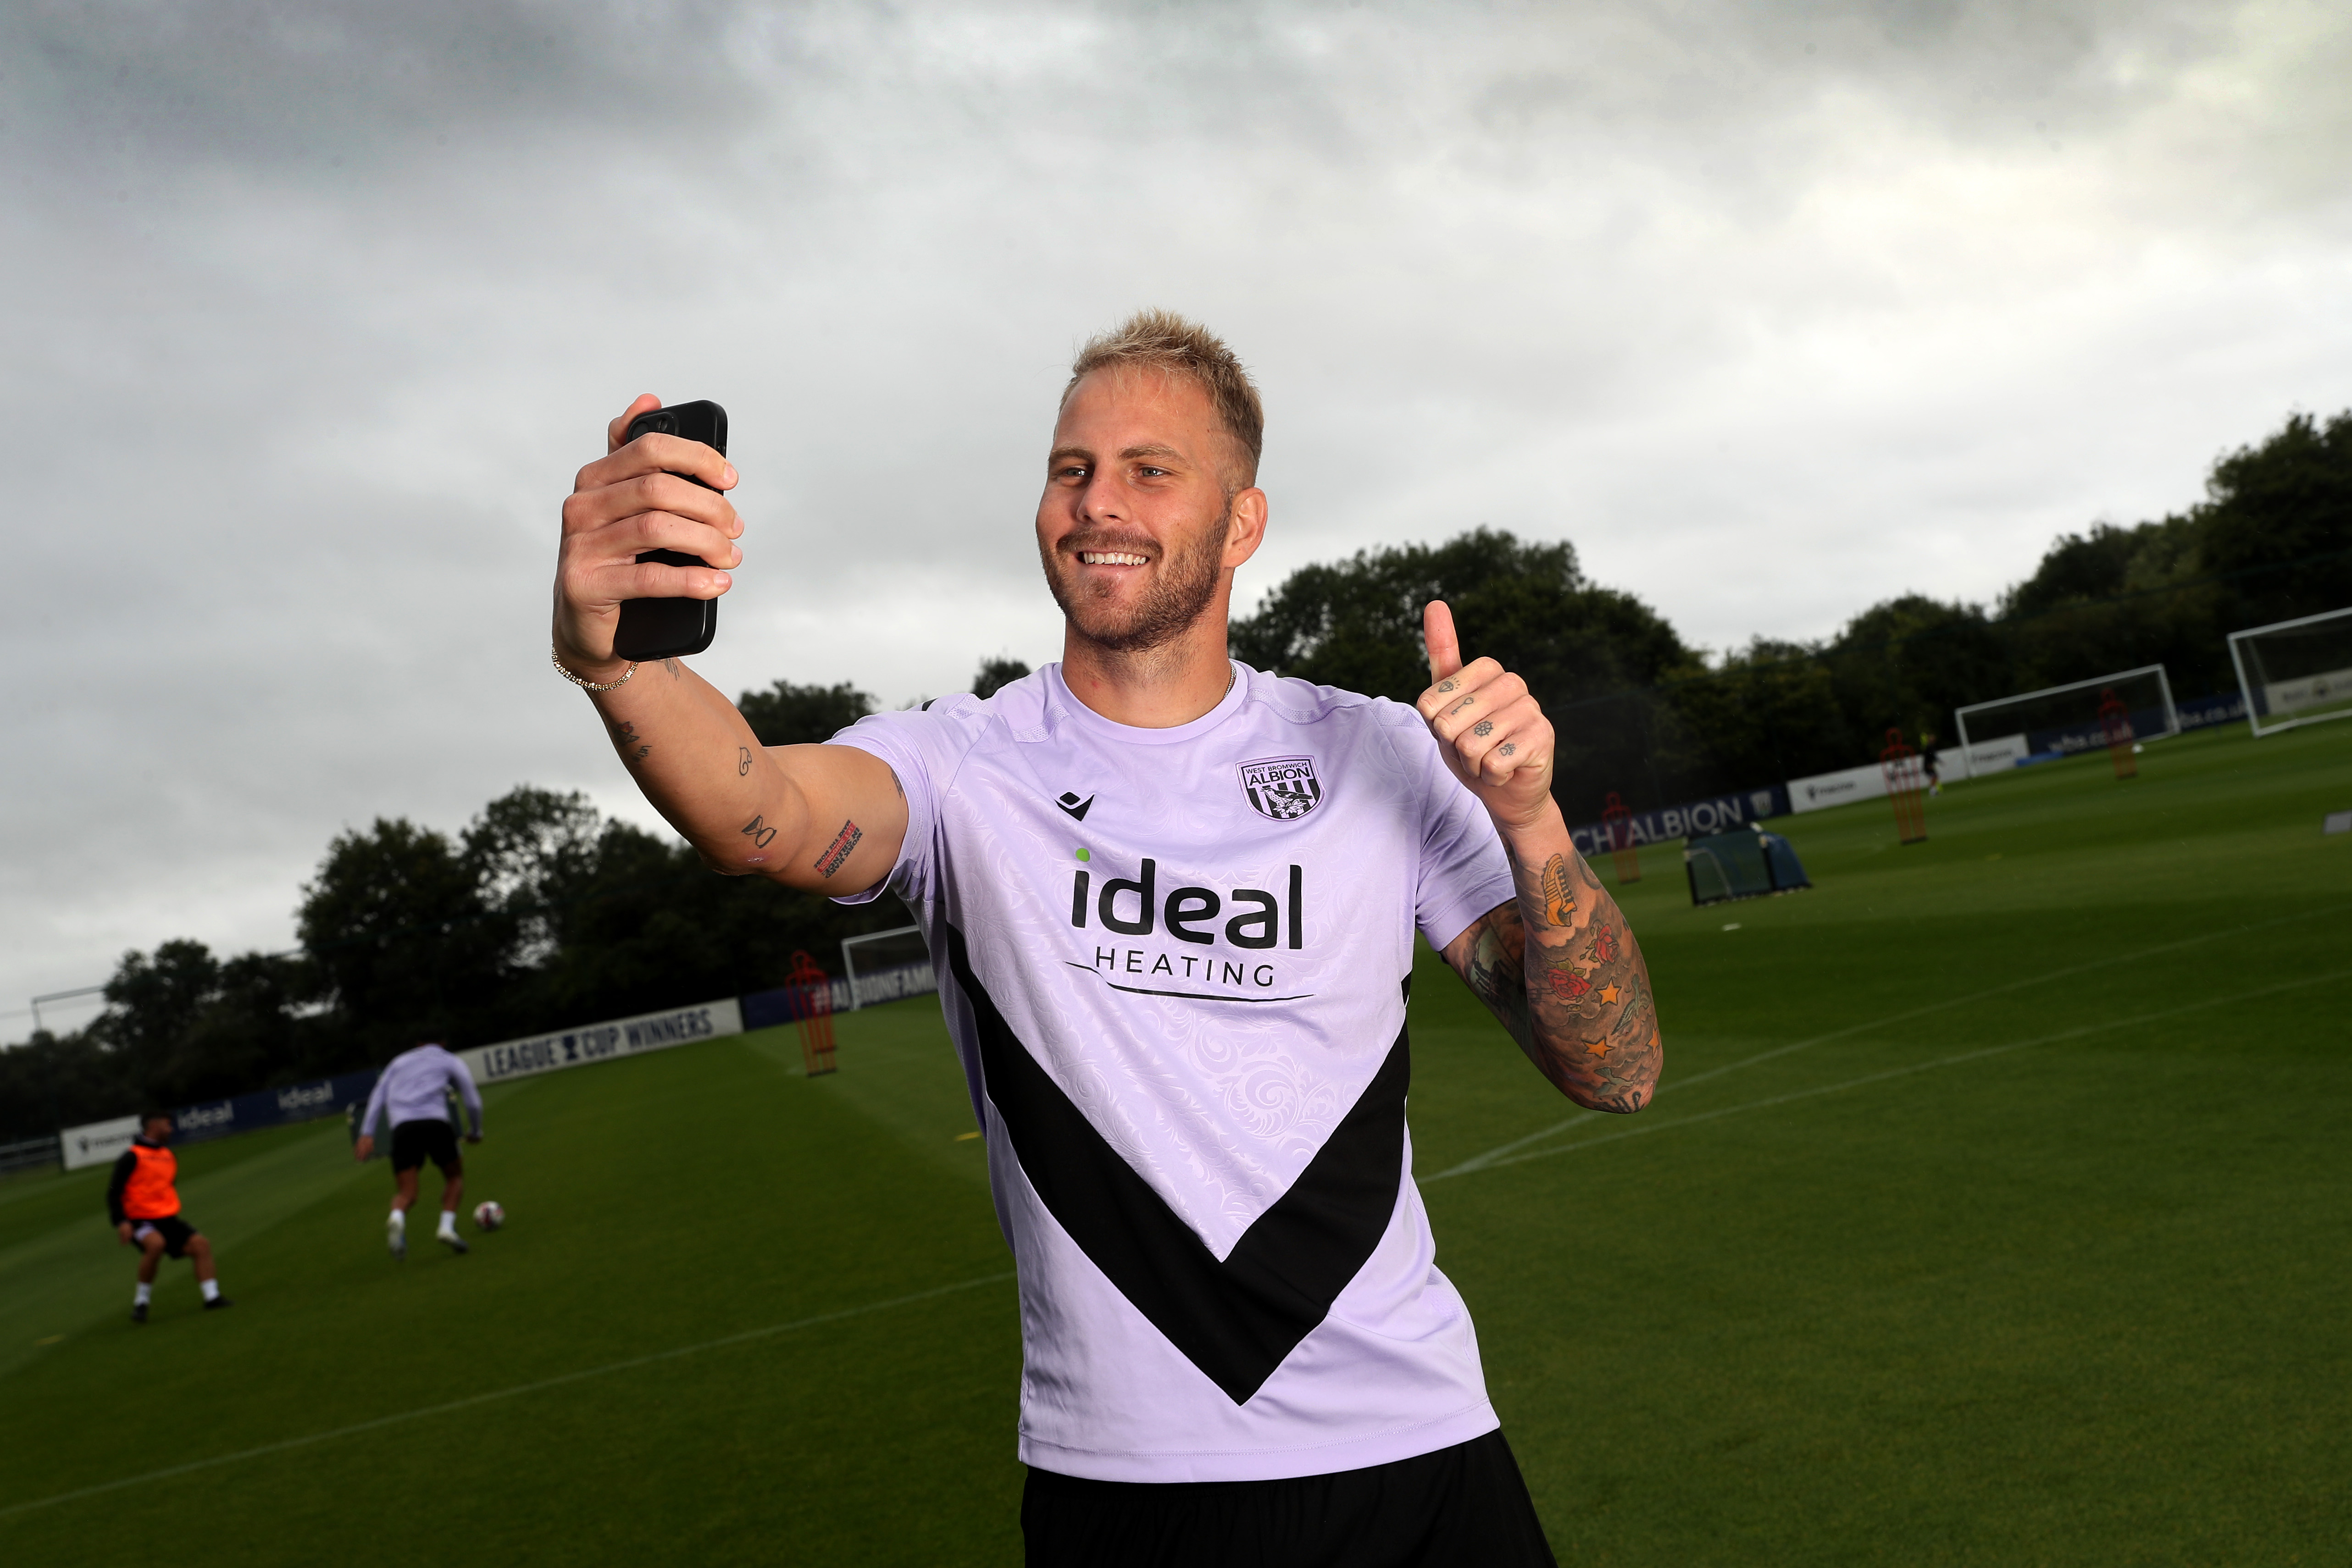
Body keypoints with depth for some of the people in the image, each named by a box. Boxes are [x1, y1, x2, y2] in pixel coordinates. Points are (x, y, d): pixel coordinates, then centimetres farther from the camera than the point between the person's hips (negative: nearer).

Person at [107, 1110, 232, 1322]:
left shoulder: (169, 1156, 14)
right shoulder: (132, 1157, -8)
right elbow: (114, 1191, -10)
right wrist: (121, 1222, -18)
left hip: (167, 1218, 7)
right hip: (140, 1220, -7)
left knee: (200, 1244, -6)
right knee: (156, 1244, -34)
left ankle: (212, 1298, -2)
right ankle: (141, 1301, -17)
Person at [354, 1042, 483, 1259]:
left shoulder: (399, 1062, 30)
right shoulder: (452, 1061, 22)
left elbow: (378, 1097, 17)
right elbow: (473, 1101, 16)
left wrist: (367, 1134, 10)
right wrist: (477, 1131, 31)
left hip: (402, 1128, 2)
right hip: (436, 1123, -2)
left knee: (406, 1194, 5)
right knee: (455, 1176, 20)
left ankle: (397, 1218, -31)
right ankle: (447, 1227, -4)